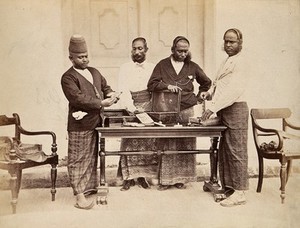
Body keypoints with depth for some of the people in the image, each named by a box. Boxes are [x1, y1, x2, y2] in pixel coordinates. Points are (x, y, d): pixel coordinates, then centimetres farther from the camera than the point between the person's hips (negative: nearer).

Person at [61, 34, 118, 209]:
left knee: (92, 157, 17)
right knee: (79, 160, -2)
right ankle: (80, 195, 2)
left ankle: (90, 186, 31)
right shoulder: (68, 77, -9)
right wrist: (101, 103, -21)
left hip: (95, 123, 8)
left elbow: (105, 87, 20)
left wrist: (111, 95, -4)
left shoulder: (94, 72, 16)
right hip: (80, 125, -8)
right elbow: (78, 98, -21)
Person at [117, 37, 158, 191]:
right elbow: (124, 91, -5)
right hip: (130, 109, -1)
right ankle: (129, 177, 2)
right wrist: (132, 108, -19)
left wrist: (152, 106, -6)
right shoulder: (125, 68, 6)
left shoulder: (153, 68, 11)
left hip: (147, 108, 1)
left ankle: (143, 176, 10)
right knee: (129, 142, -5)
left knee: (147, 142, 0)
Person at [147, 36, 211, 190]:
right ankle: (166, 179, 3)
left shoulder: (193, 66, 12)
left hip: (187, 111, 2)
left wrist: (198, 98, 15)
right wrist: (167, 86, -13)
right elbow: (151, 85, 2)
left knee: (186, 146, 1)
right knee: (167, 147, -4)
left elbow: (206, 83, 24)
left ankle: (181, 178, 10)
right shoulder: (162, 65, 8)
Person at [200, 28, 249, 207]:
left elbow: (233, 89, -21)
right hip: (224, 111, 9)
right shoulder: (227, 61, 19)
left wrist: (213, 107, -25)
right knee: (224, 150, 12)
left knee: (236, 152, -5)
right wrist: (210, 93, 2)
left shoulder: (240, 62, -11)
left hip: (235, 109, -9)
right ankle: (227, 186, 22)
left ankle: (240, 193, 1)